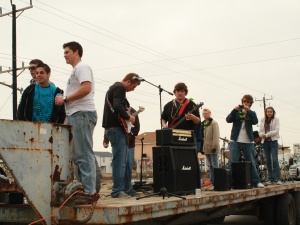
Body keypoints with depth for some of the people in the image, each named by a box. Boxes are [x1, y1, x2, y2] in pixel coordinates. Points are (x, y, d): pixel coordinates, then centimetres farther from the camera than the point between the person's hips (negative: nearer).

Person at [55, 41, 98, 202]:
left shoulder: (82, 67, -3)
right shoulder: (75, 70, 27)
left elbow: (86, 88, -20)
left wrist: (65, 99, -13)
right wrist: (67, 119, 20)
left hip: (82, 114, -10)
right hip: (75, 116, 10)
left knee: (84, 155, -11)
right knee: (77, 156, 9)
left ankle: (89, 192, -11)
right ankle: (80, 189, 13)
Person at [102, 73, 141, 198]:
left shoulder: (114, 87, 23)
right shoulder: (119, 88, -10)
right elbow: (117, 106, -26)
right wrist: (128, 117, -14)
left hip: (112, 127, 11)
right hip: (116, 128, -11)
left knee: (122, 160, 13)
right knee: (120, 160, -12)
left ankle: (124, 188, 18)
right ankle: (118, 191, -12)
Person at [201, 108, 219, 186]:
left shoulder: (214, 123, -5)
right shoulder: (203, 124, 16)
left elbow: (216, 136, -13)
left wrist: (214, 146, -19)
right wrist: (202, 147, 14)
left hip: (212, 148, -7)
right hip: (206, 148, 7)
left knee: (214, 165, -6)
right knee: (210, 165, 11)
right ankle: (212, 180, 15)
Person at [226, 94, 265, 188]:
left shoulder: (251, 113, 12)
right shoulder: (236, 112, 10)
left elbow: (255, 121, -8)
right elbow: (228, 120, -5)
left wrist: (248, 110, -17)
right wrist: (234, 110, -16)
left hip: (248, 142, 0)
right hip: (235, 141, 0)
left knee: (251, 162, 3)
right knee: (233, 162, -2)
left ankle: (256, 182, 9)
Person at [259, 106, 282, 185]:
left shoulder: (276, 120, 5)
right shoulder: (263, 121, 14)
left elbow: (276, 130, -6)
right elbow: (260, 131, 9)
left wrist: (267, 135, -17)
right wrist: (262, 134, -14)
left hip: (273, 141, -4)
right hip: (265, 142, 4)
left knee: (275, 160, -13)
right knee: (268, 161, 4)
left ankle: (278, 179, -11)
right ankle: (271, 179, 10)